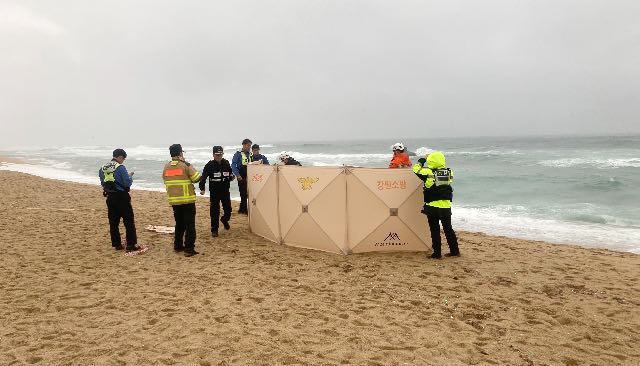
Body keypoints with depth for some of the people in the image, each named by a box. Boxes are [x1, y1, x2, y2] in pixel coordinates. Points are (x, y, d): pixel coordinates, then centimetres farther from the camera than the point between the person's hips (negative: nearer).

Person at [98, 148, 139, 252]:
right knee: (129, 221, -1)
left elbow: (103, 183, 16)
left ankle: (116, 244, 16)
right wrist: (130, 176, 4)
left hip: (110, 197, 7)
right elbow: (128, 183, -15)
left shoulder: (103, 168, 7)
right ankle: (131, 244, -2)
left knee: (113, 222, 11)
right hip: (121, 197, -7)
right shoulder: (120, 167, -14)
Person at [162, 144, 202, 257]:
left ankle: (178, 246, 27)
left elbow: (165, 181, 14)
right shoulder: (186, 165, -11)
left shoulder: (166, 167, 5)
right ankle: (189, 249, -3)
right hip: (187, 200, -5)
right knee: (190, 225, 0)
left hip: (173, 200, 6)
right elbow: (196, 178, -8)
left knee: (179, 223, 20)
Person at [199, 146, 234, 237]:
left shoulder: (226, 163, 3)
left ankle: (225, 220, 41)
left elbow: (230, 173, 19)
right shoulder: (210, 165, -8)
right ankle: (214, 229, 8)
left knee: (228, 209, 9)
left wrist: (231, 176, -2)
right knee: (214, 211, -2)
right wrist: (202, 188, -25)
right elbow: (203, 177, -13)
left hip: (225, 190, 3)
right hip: (214, 191, -3)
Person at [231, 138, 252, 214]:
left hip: (248, 177, 5)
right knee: (243, 193, -3)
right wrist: (237, 175, -18)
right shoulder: (238, 154, -6)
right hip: (242, 177, -5)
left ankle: (242, 209, 21)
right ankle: (244, 209, 5)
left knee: (244, 193, 11)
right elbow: (233, 165, -11)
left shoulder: (250, 154, 10)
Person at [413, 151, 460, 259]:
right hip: (446, 205, 4)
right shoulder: (449, 172, -1)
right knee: (448, 228, 15)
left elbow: (416, 169, -1)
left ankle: (437, 253, 8)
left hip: (433, 206, -4)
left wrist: (422, 160, 12)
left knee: (435, 230, 4)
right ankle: (454, 250, 22)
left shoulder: (429, 173, -13)